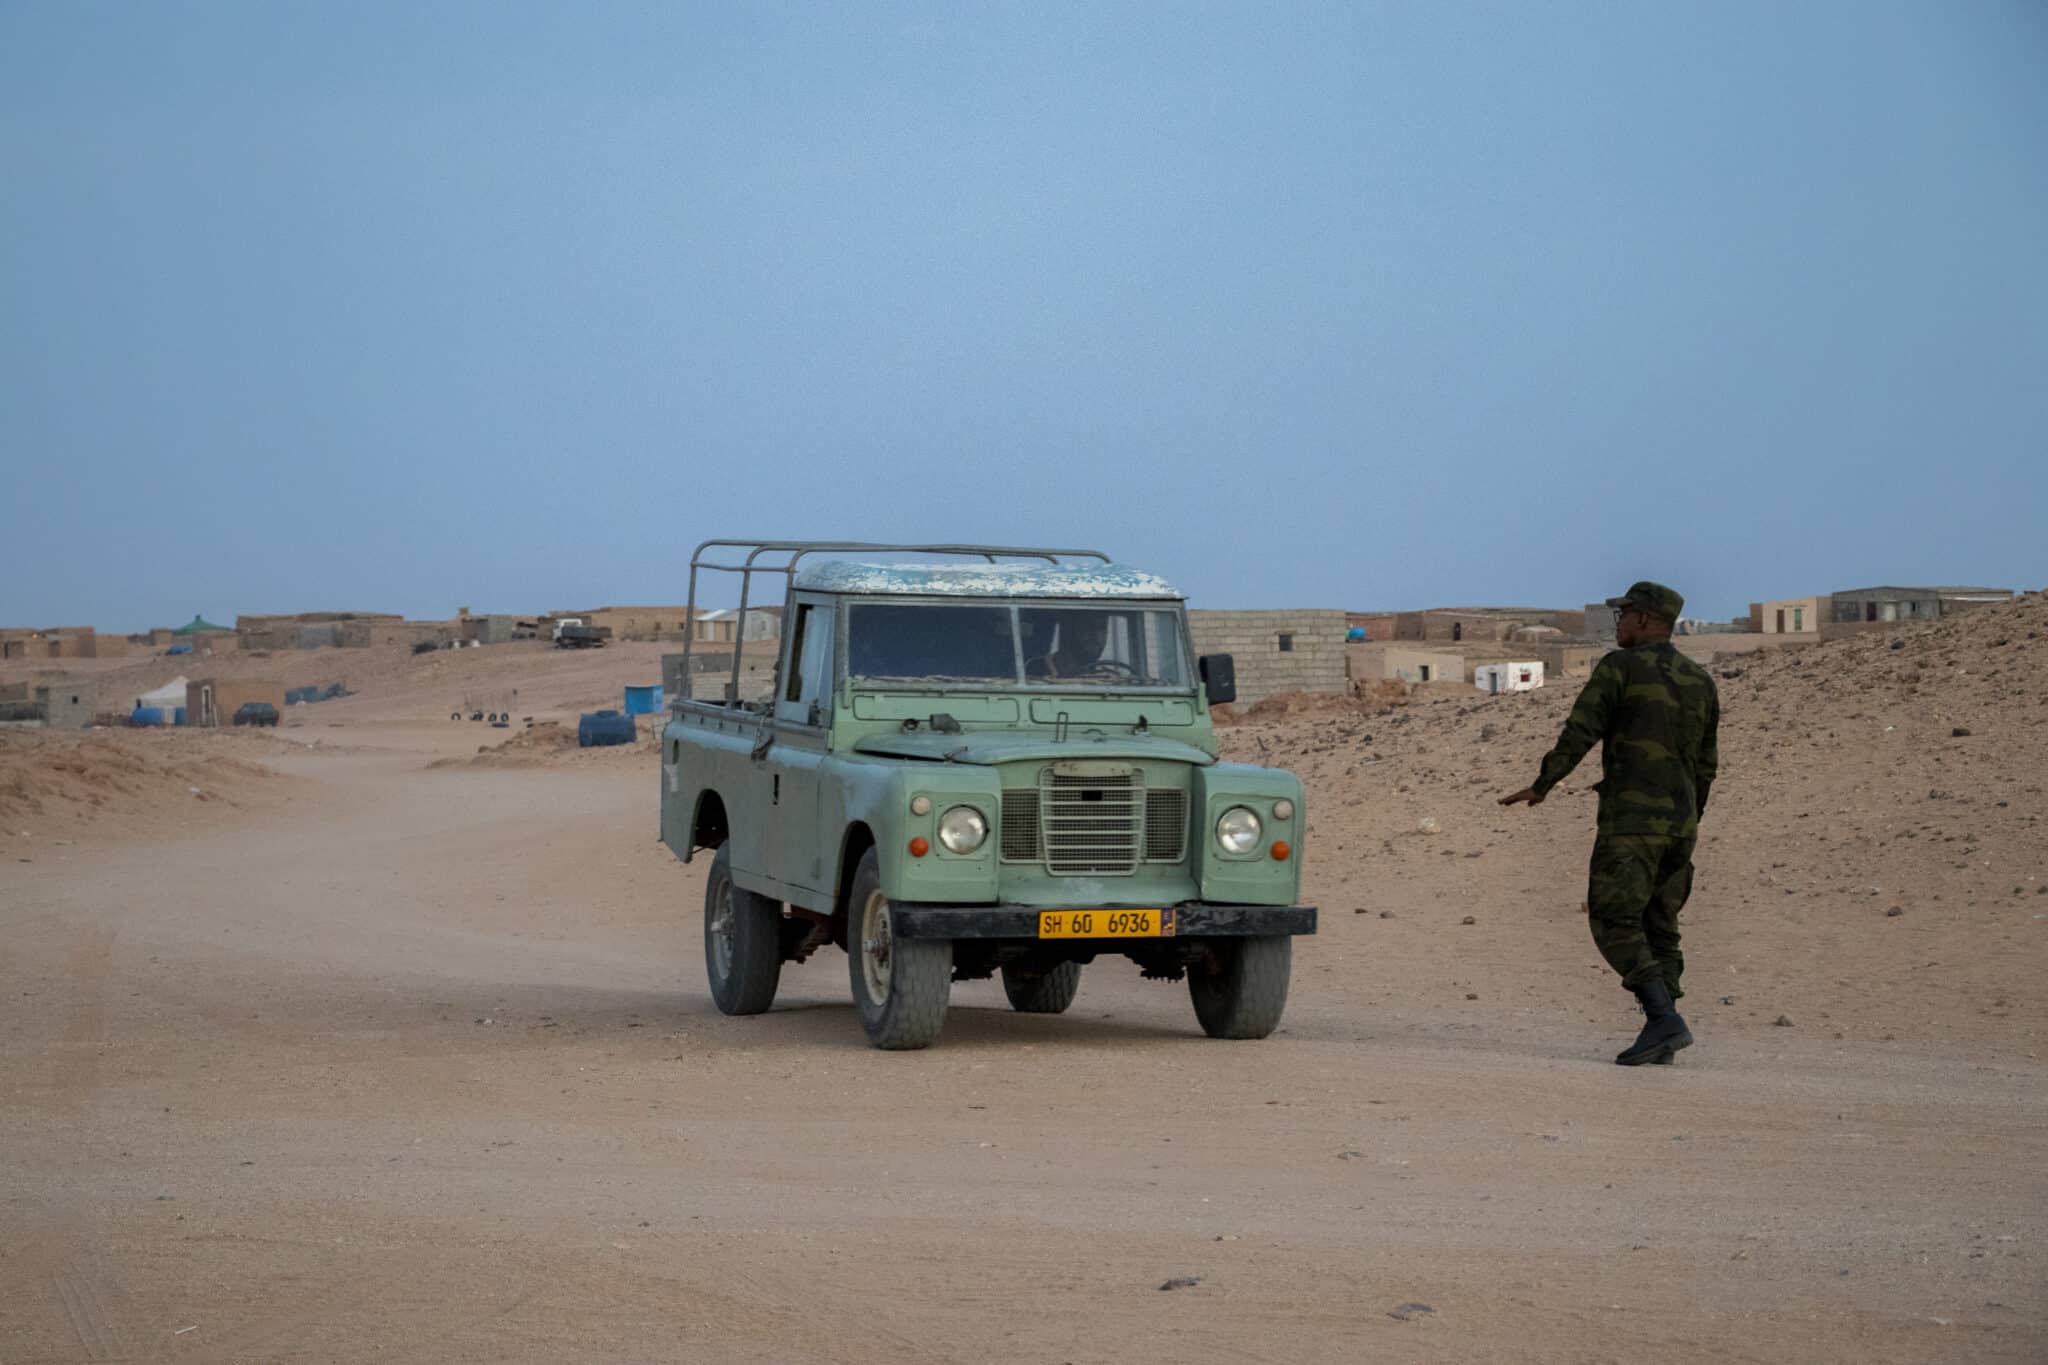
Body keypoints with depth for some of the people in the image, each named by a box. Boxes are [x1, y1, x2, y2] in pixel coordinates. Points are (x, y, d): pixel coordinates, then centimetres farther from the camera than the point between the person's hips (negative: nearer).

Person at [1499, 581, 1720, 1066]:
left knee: (1616, 924, -7)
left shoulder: (1619, 667, -6)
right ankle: (1661, 1032, 5)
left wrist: (1541, 785, 4)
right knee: (1659, 927, 12)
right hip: (1679, 823, 7)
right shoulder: (1700, 681, 13)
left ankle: (1664, 1020, -21)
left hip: (1631, 819, -7)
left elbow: (1579, 734, -9)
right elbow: (1706, 763, 17)